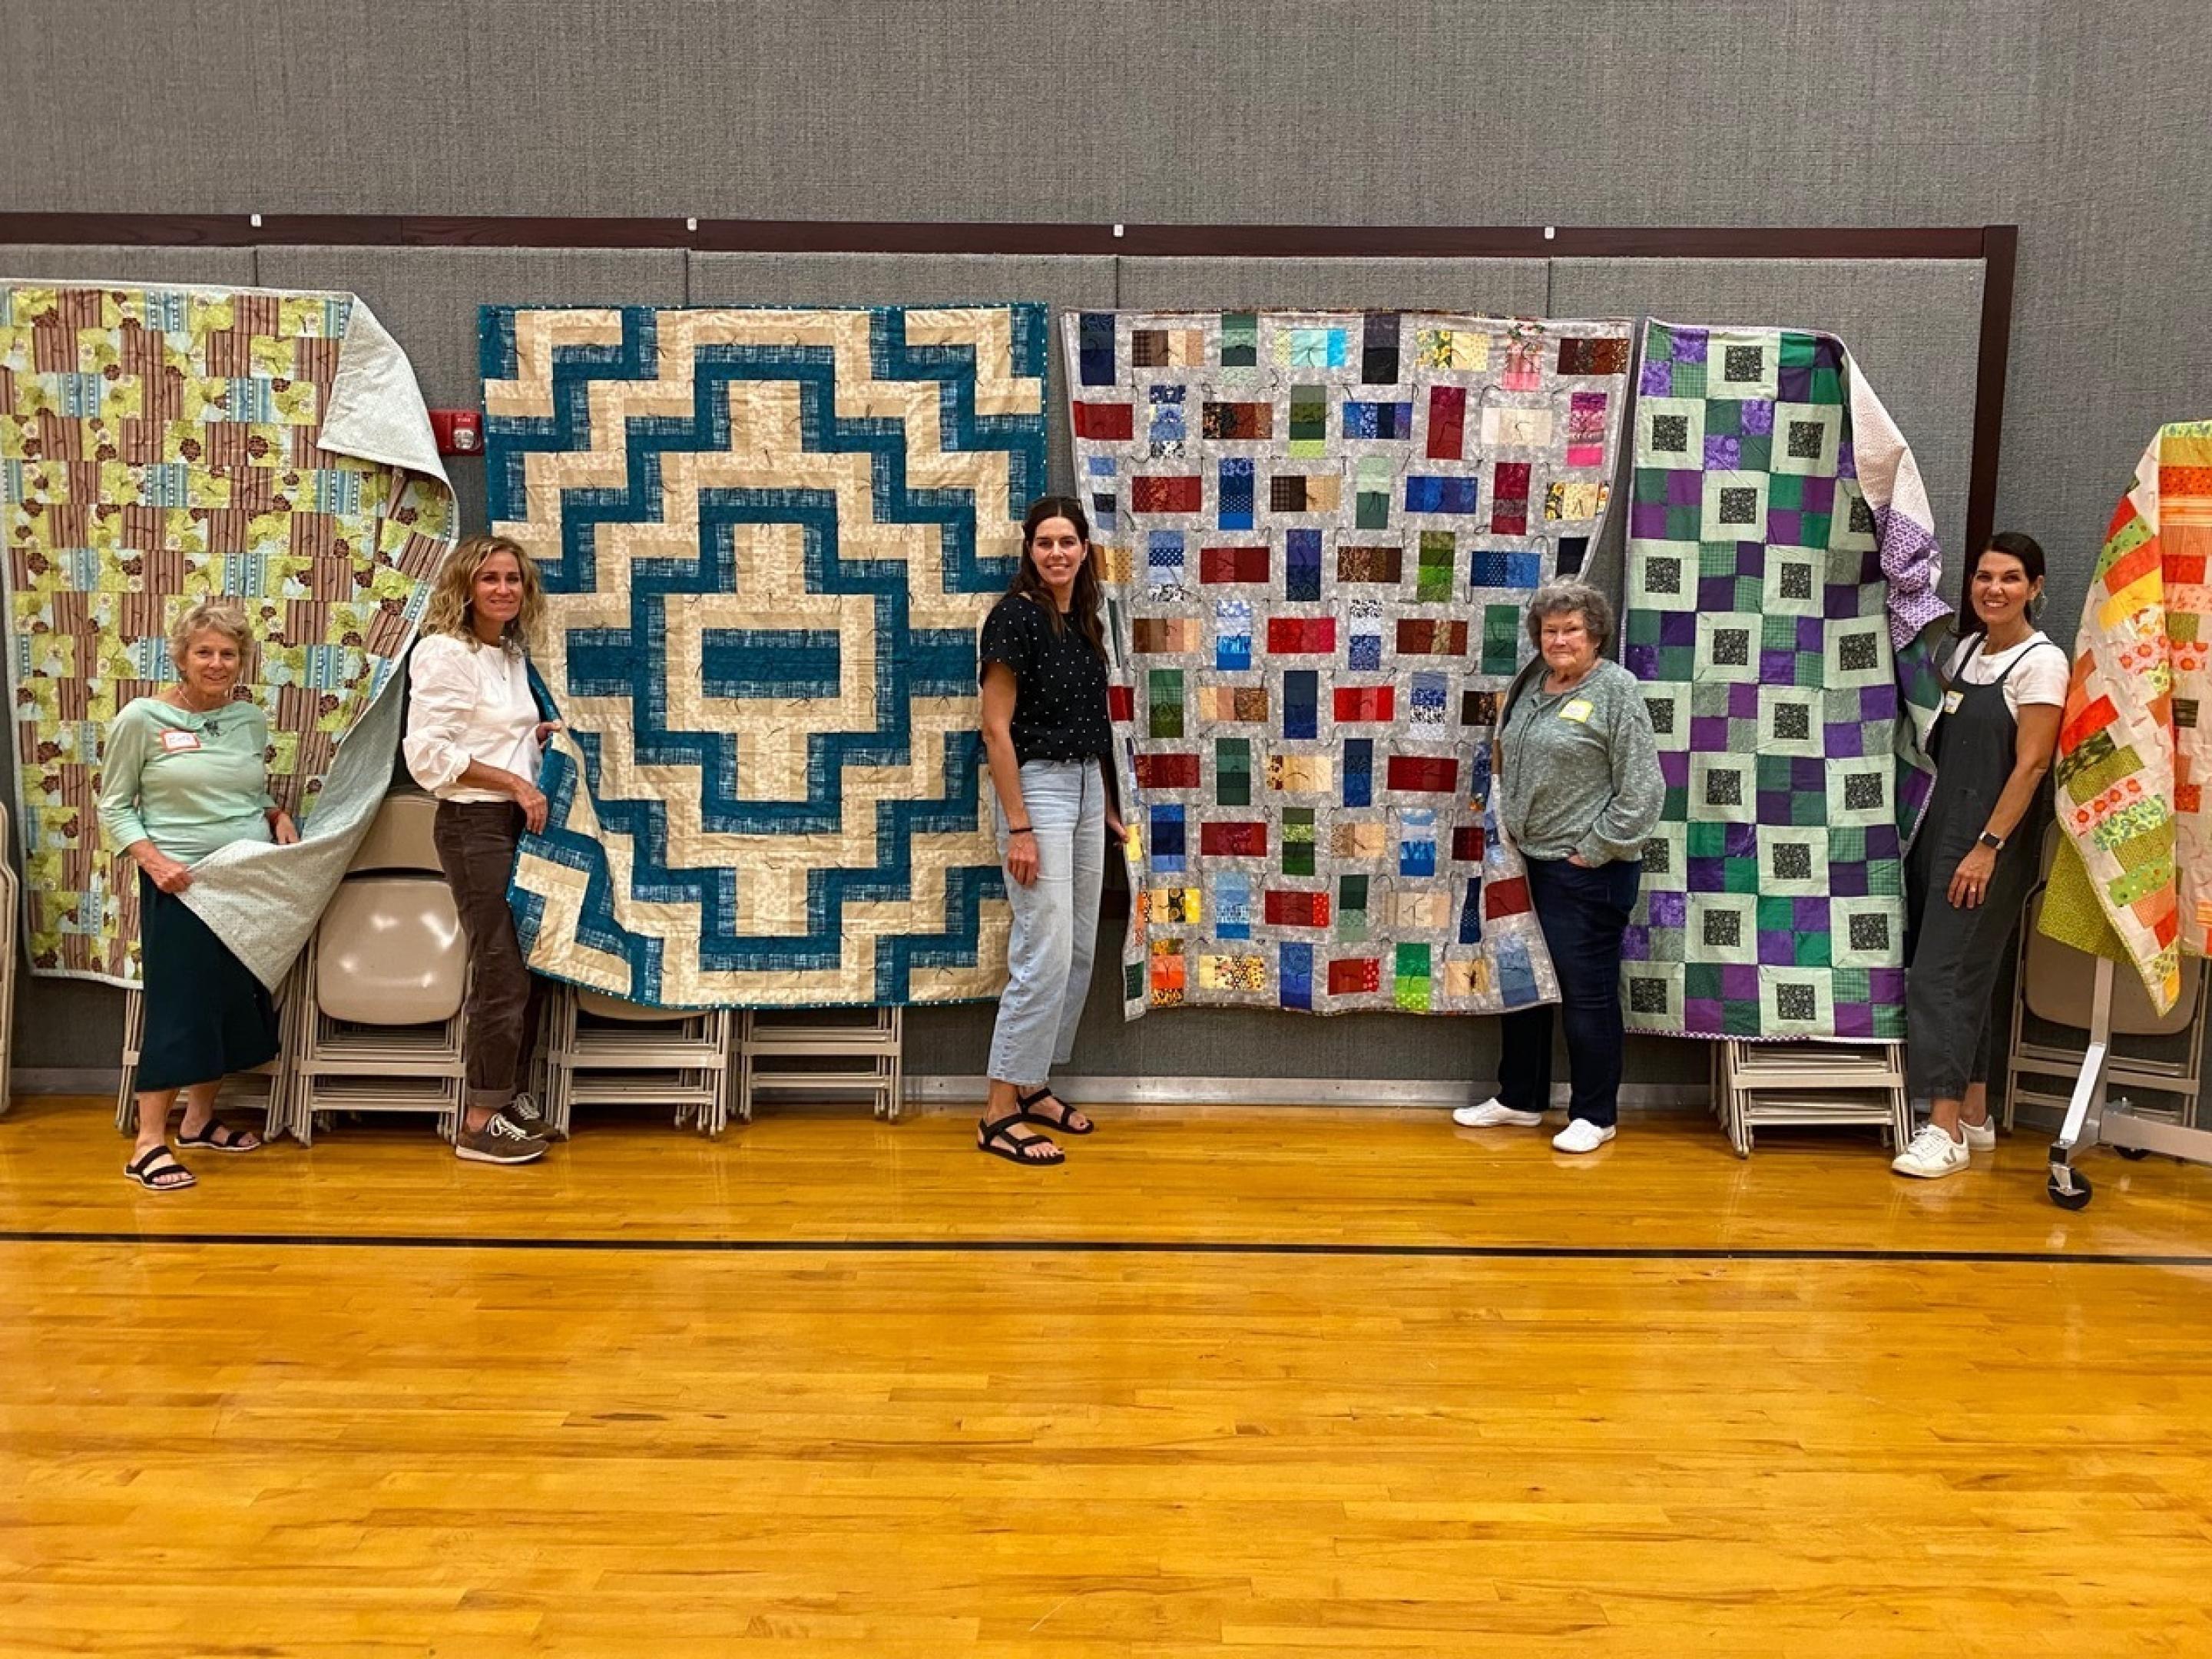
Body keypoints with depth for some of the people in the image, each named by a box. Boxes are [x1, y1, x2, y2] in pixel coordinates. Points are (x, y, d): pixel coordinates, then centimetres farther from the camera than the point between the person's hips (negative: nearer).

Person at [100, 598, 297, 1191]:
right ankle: (149, 1143, 2)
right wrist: (152, 858, -17)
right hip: (180, 886, -5)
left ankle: (200, 1119, 27)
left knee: (237, 1001, 11)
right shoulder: (142, 718, -7)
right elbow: (114, 807, -4)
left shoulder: (251, 720, 7)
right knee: (179, 1005, -6)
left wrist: (280, 818, 0)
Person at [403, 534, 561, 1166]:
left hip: (519, 821, 8)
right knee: (502, 970, -7)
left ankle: (505, 1094, 27)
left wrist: (544, 735, 5)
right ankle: (479, 1123, 4)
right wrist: (515, 783, -18)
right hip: (473, 824, -8)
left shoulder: (514, 653, 12)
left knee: (526, 965, 13)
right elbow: (427, 754, -18)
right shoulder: (444, 652, -12)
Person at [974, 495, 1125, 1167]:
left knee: (1080, 950, 11)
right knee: (1044, 954, -11)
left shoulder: (1084, 620, 11)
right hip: (1037, 787, -8)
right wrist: (1018, 828, -20)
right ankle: (999, 1114, -4)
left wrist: (1106, 807, 17)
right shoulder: (1015, 616, -12)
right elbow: (996, 728, -16)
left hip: (1085, 788, 9)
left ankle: (1033, 1084, 23)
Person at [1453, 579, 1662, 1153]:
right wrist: (1503, 825, 12)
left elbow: (1642, 791, -14)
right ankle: (1519, 1097, 30)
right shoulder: (1530, 683, 10)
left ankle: (1595, 1115, 14)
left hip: (1587, 872, -8)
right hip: (1528, 863, 8)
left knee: (1587, 992, 1)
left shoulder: (1616, 691, -10)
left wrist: (1592, 850, -14)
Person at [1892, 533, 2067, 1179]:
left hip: (1992, 837, -7)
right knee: (1963, 972, 11)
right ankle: (1974, 1116, 20)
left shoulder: (2042, 661, -9)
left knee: (1947, 972, -11)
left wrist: (1987, 847, -18)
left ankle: (1946, 1130, -8)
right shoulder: (1967, 648, 13)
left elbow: (2030, 765, -15)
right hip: (1940, 827, 8)